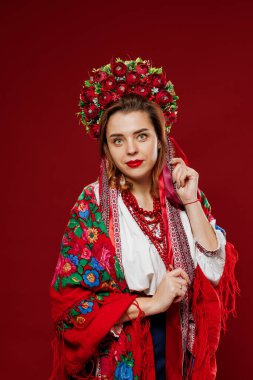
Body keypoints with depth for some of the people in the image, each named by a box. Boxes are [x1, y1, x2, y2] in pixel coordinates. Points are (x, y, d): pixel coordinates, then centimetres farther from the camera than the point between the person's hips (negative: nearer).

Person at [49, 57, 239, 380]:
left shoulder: (184, 194, -5)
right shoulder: (93, 203, -14)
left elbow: (215, 273, -11)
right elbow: (70, 298, -15)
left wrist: (191, 203, -18)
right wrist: (151, 303, -19)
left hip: (181, 351, 3)